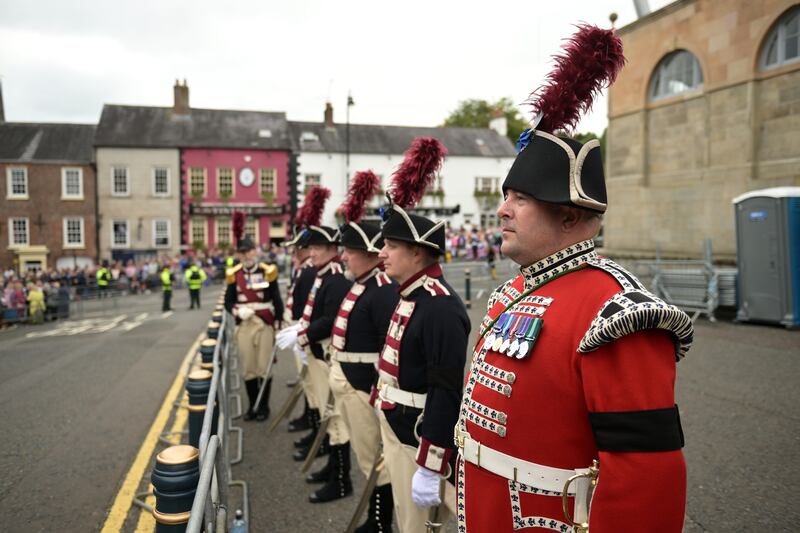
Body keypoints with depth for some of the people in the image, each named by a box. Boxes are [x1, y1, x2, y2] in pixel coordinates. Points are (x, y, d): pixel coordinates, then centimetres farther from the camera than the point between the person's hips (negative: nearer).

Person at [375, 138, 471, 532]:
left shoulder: (440, 307, -24)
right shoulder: (412, 297, 7)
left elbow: (447, 393, -26)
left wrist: (429, 467, -24)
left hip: (422, 441, -9)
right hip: (399, 432, 9)